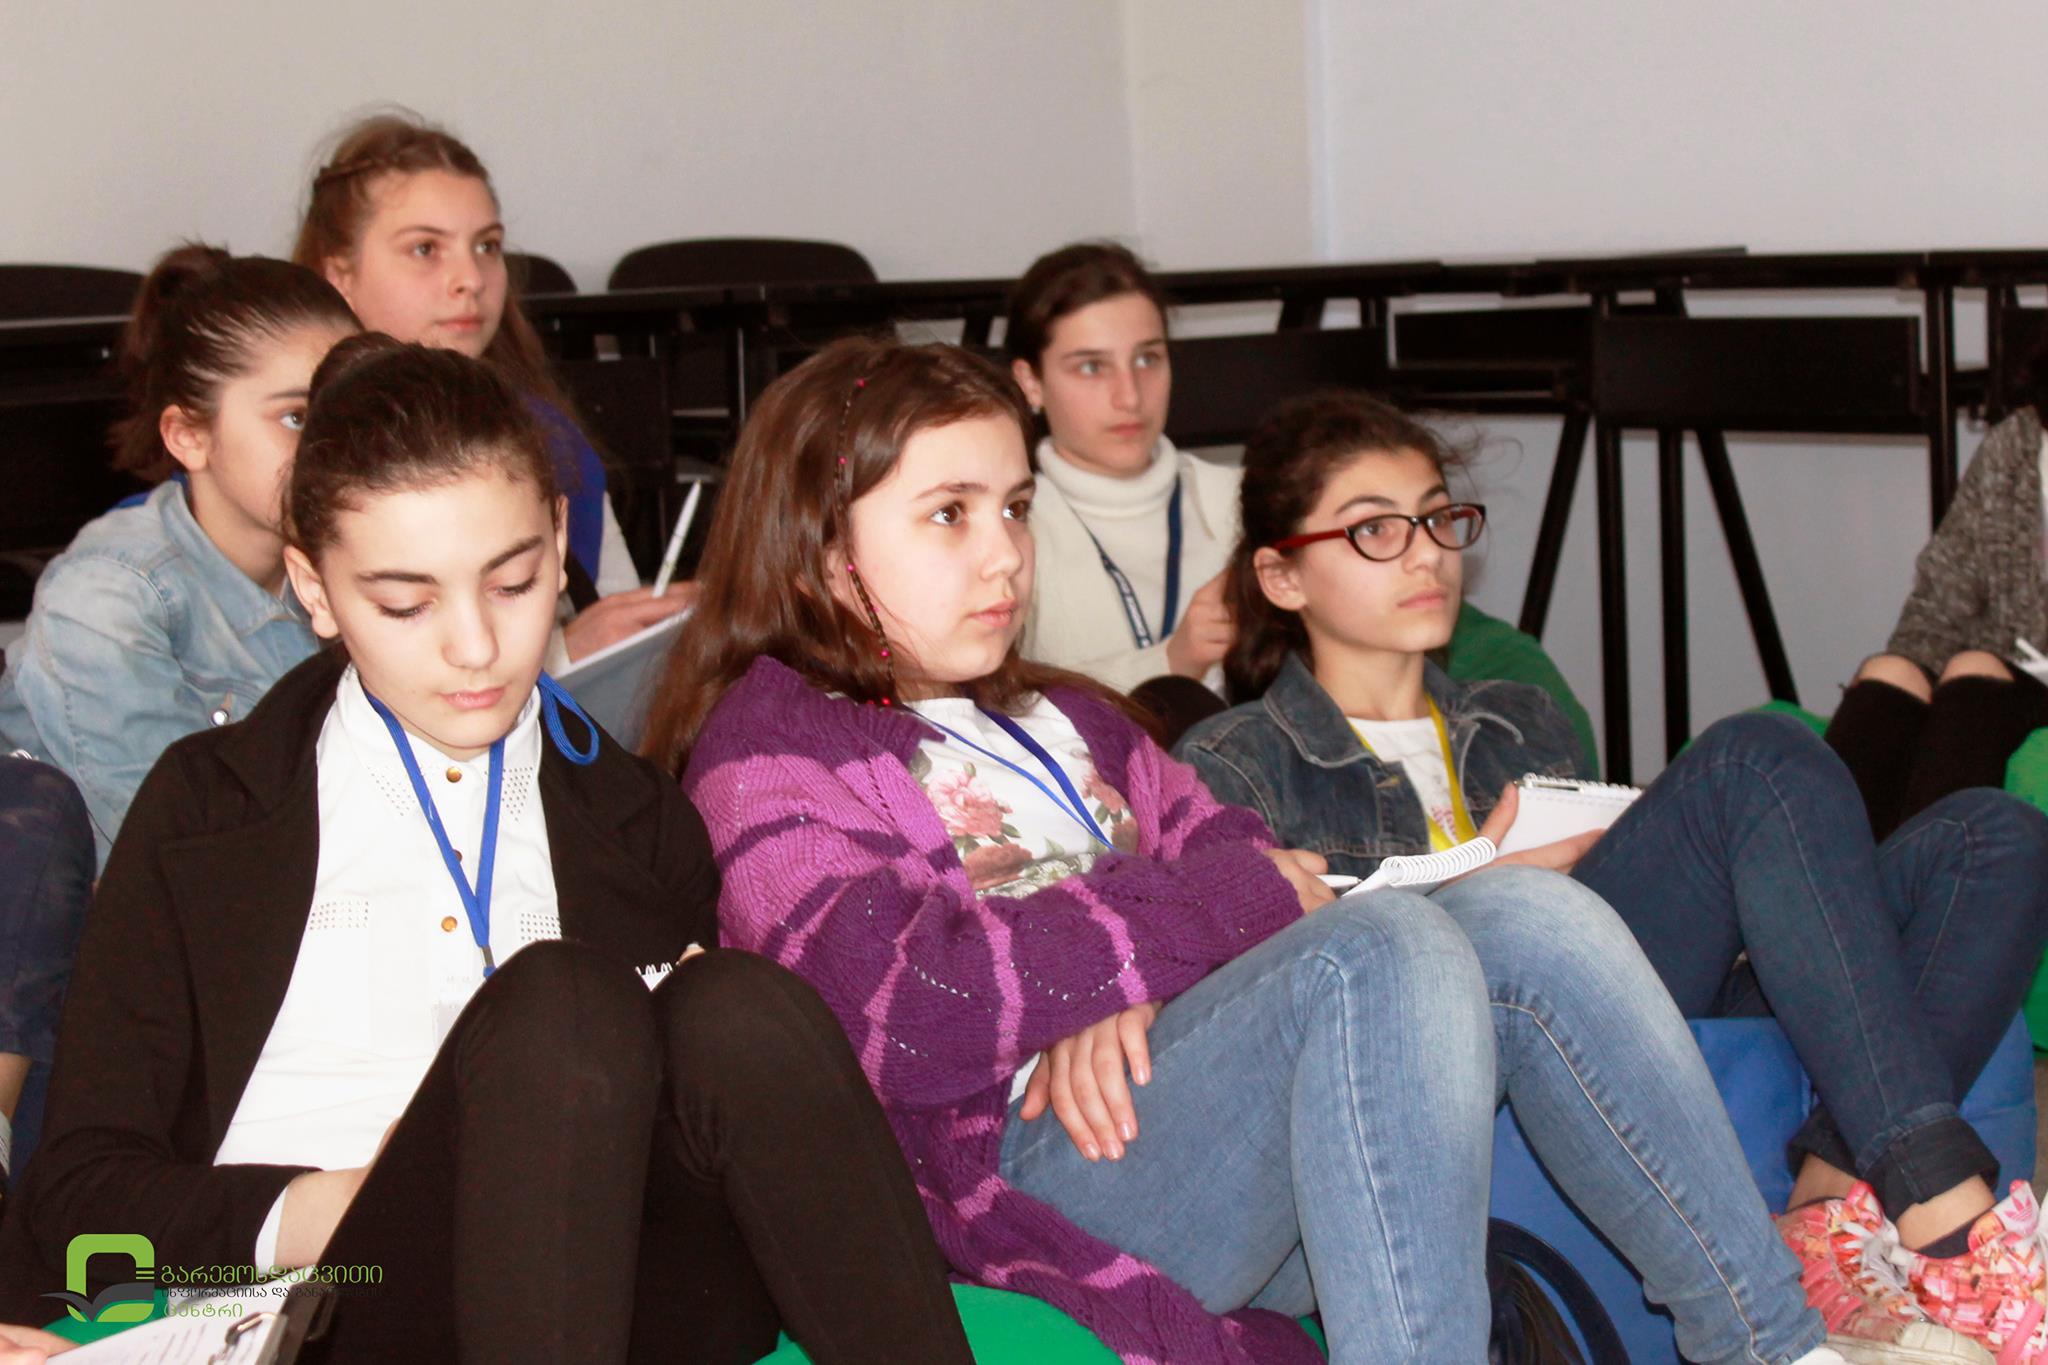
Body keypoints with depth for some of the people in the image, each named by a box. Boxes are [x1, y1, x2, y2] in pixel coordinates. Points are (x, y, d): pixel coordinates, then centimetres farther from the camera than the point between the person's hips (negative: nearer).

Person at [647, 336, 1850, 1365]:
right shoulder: (771, 753, 3)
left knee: (1524, 916, -14)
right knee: (1384, 945, -28)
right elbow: (904, 1006, -15)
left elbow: (1230, 856, 13)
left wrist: (1127, 992, -10)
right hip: (1030, 1170, -7)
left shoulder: (1066, 720, 28)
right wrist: (1227, 902, -12)